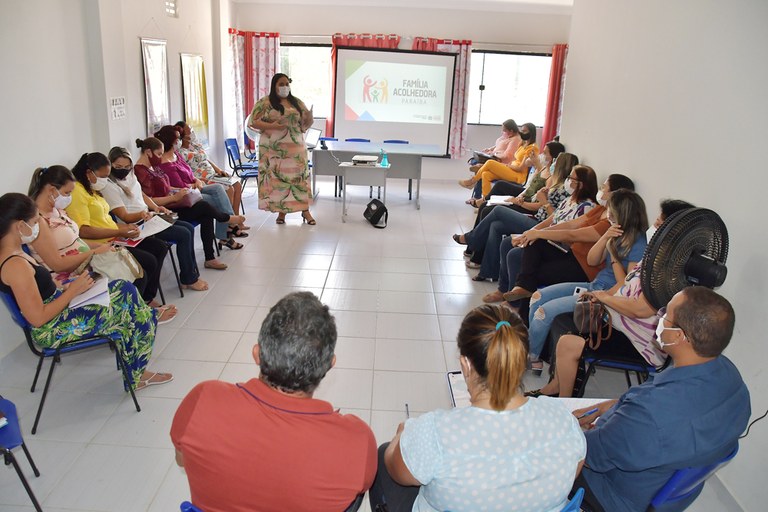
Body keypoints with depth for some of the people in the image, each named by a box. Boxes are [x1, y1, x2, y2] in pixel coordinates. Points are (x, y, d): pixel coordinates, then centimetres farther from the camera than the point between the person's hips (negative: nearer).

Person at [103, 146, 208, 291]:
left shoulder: (130, 175, 9)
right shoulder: (109, 186, -17)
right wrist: (141, 215, -38)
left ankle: (192, 273, 7)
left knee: (189, 228, 3)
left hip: (148, 218, 10)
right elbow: (125, 217, -19)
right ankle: (188, 279, -3)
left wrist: (157, 208, 4)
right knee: (184, 234, -16)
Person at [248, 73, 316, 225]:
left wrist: (310, 118, -11)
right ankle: (281, 211, 12)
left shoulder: (297, 103, 12)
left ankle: (305, 210, 6)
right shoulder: (264, 103, 2)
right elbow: (253, 122, -3)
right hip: (273, 150, -2)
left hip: (295, 148, 2)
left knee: (299, 177, 0)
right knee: (276, 178, 0)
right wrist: (271, 126, -18)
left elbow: (306, 123, 13)